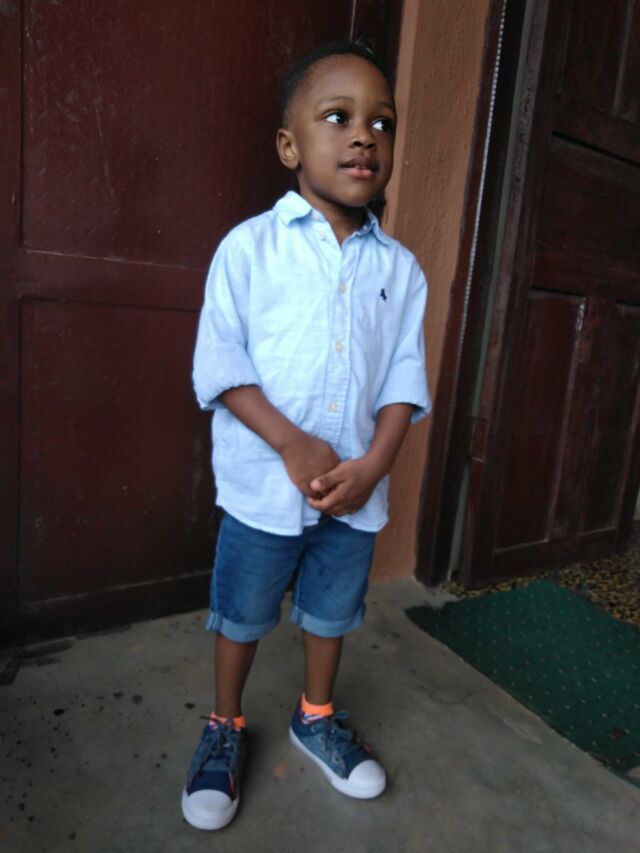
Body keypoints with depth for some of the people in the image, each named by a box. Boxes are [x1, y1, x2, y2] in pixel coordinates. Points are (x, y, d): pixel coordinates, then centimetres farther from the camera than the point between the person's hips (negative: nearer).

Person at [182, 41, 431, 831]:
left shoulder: (400, 267, 2)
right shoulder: (248, 246, -7)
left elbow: (405, 378, 1)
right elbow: (219, 366, -11)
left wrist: (373, 464, -12)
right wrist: (294, 446, -20)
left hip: (356, 491, 3)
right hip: (263, 486, -3)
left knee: (332, 611, 20)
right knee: (242, 615, 14)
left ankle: (315, 718, 46)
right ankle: (224, 729, 40)